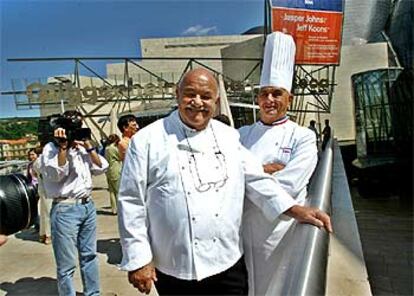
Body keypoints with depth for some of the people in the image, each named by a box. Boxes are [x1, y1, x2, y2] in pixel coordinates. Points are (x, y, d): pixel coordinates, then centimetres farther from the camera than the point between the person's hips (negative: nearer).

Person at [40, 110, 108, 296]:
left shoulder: (81, 147, 13)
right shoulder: (51, 149, -4)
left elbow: (101, 168, 8)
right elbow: (56, 174, -20)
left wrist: (88, 146, 2)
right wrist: (63, 147, -22)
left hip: (88, 205, 7)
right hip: (65, 209, -7)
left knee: (89, 255, 18)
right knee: (67, 265, 1)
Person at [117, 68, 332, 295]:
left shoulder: (229, 136, 5)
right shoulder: (147, 140, -7)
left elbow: (256, 180, 7)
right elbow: (131, 202, -6)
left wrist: (296, 210, -4)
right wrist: (137, 260, -8)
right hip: (174, 271, -2)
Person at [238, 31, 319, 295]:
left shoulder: (303, 137, -6)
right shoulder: (243, 135, 5)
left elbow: (289, 185, -19)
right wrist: (261, 170, -15)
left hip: (281, 232, -3)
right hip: (243, 230, 3)